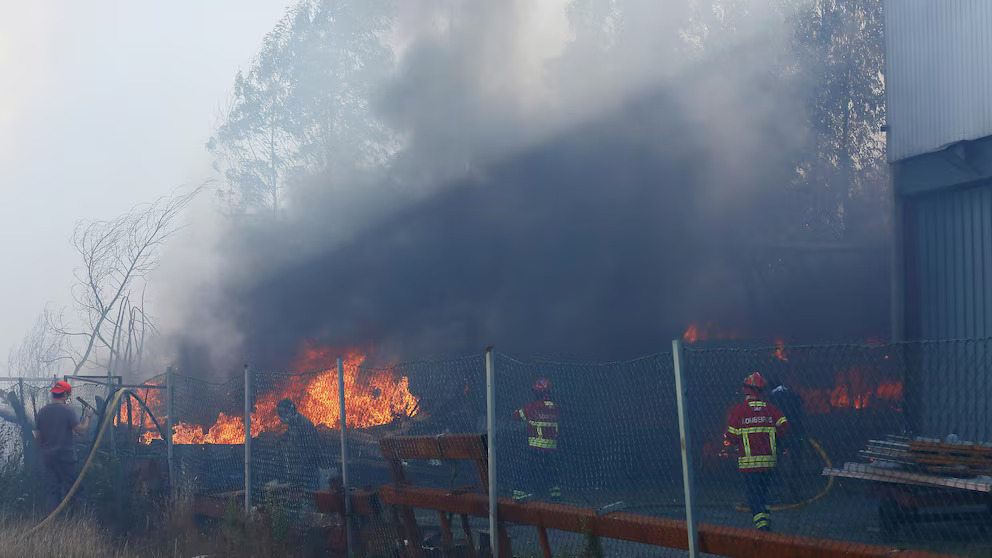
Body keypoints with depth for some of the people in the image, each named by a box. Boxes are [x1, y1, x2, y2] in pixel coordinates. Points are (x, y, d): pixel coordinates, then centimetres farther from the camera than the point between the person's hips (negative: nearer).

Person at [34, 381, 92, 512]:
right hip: (65, 456, -5)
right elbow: (81, 431, -12)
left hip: (47, 456, 5)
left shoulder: (42, 412, 4)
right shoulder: (67, 410, -11)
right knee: (68, 488, 3)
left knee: (51, 488, 7)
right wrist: (87, 417, 5)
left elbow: (38, 435, 8)